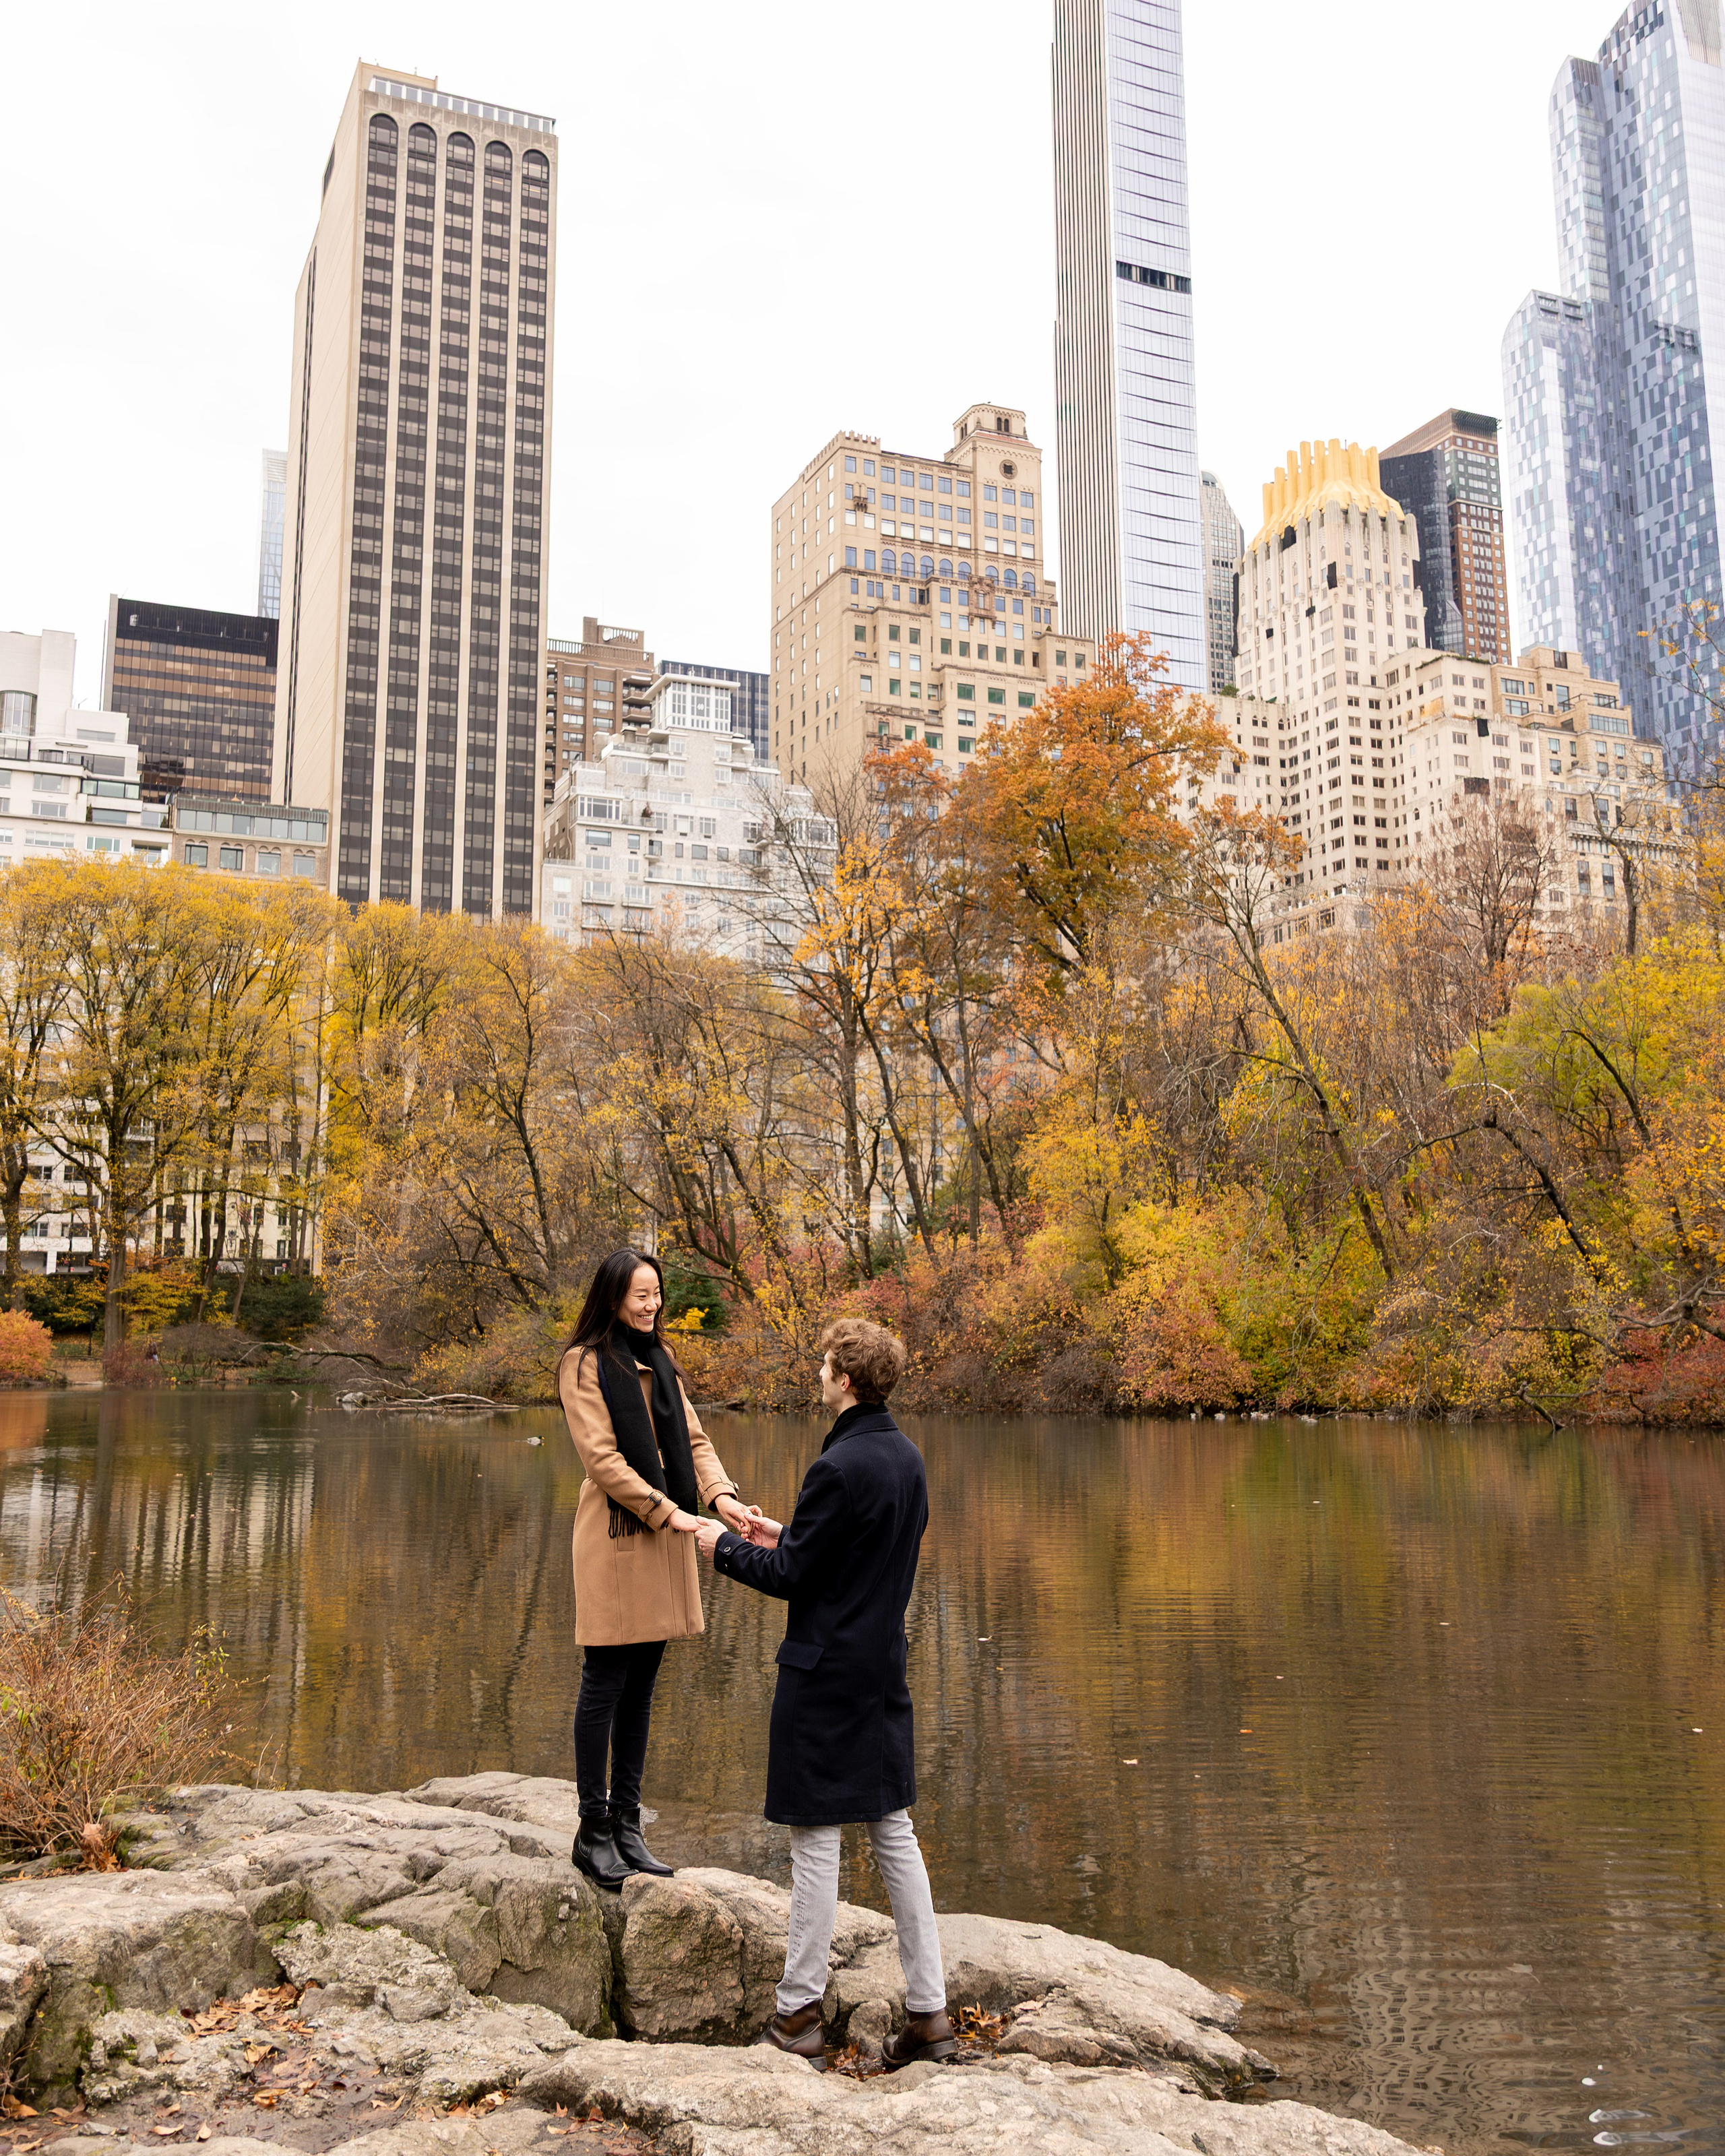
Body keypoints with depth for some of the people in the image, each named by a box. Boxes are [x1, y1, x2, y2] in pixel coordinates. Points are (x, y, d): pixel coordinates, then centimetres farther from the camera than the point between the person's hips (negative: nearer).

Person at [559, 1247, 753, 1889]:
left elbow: (691, 1440, 12)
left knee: (640, 1688, 11)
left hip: (665, 1533, 7)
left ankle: (627, 1825, 20)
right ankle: (594, 1830, 11)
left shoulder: (660, 1360, 15)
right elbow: (602, 1457, -13)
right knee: (604, 1685, 0)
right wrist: (667, 1511, -18)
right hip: (616, 1534, -7)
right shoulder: (585, 1363, -6)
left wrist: (721, 1494, -6)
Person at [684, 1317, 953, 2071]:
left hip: (825, 1674, -8)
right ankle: (928, 2012, 18)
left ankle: (798, 2014, 13)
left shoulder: (838, 1468, -21)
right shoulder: (908, 1458, 5)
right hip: (884, 1667, 8)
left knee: (815, 1838, 2)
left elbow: (791, 1577, -16)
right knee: (893, 1831, 13)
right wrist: (786, 1536, 18)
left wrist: (724, 1547, 0)